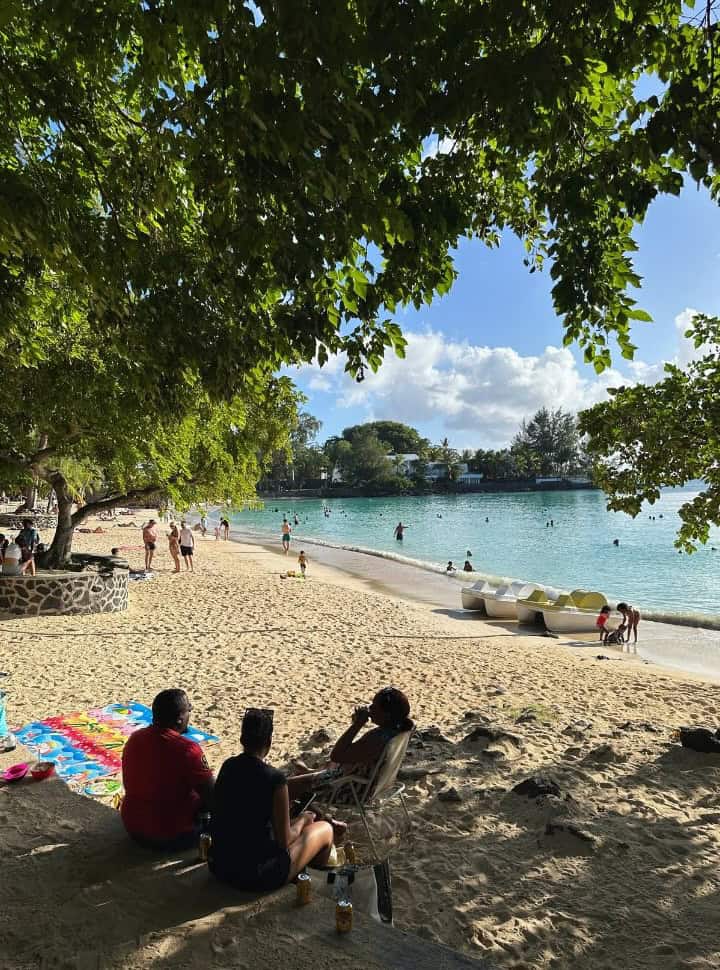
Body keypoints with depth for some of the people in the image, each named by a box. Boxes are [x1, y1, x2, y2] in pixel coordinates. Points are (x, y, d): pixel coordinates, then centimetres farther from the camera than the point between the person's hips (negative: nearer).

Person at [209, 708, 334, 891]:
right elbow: (284, 841, -13)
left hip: (219, 866, 6)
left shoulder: (228, 766, -3)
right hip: (257, 876, -6)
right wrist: (302, 820, 6)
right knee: (325, 829, 12)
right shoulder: (275, 779, -21)